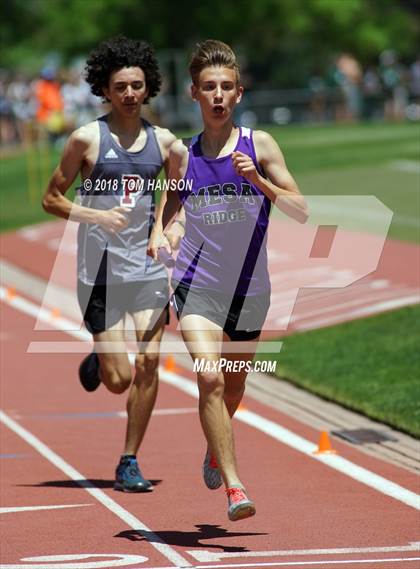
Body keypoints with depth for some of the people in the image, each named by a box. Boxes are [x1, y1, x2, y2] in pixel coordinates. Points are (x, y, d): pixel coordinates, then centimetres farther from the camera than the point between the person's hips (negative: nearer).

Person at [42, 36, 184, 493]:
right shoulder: (88, 139, -5)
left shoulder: (163, 141, 7)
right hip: (101, 270, -3)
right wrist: (98, 216, -15)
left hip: (149, 267, 3)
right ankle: (97, 362, 33)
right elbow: (51, 198, -1)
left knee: (149, 362, -7)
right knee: (119, 379, -5)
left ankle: (129, 463, 5)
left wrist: (174, 228, 1)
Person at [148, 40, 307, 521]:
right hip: (196, 286, -1)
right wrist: (159, 230, 1)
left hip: (249, 290, 1)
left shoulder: (259, 145, -5)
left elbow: (301, 212, -9)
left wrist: (259, 181, -23)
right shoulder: (182, 152, 1)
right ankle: (234, 488, -21)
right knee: (210, 378, -21)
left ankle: (215, 449, 50)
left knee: (233, 387, 17)